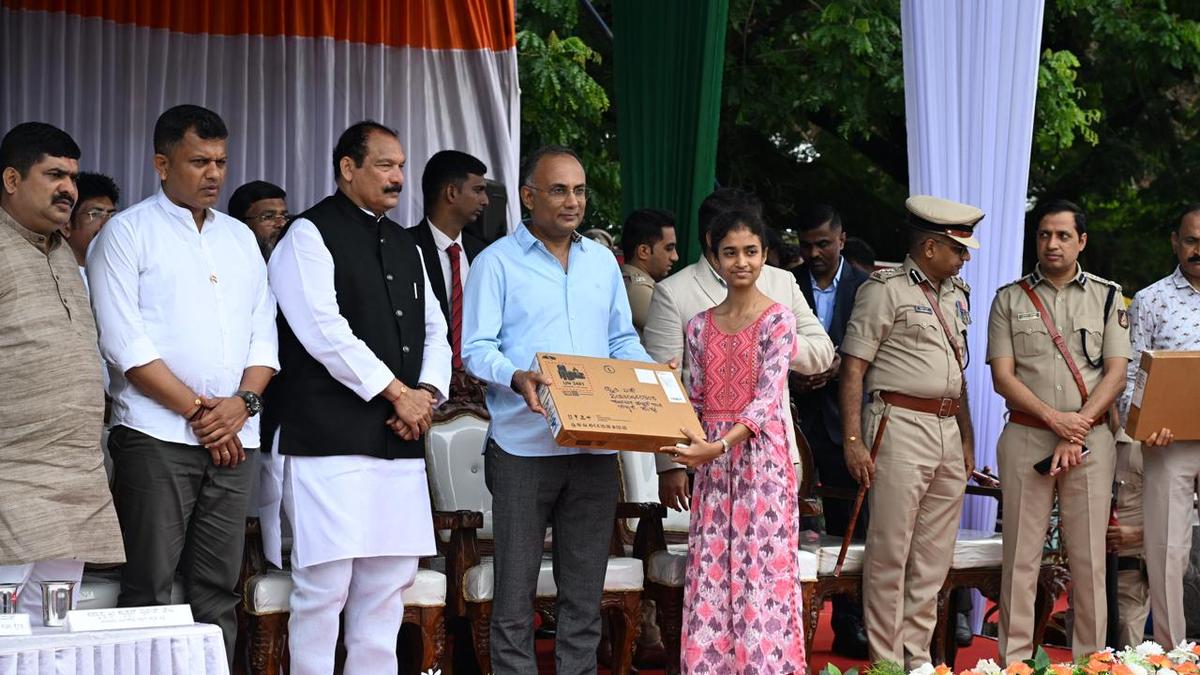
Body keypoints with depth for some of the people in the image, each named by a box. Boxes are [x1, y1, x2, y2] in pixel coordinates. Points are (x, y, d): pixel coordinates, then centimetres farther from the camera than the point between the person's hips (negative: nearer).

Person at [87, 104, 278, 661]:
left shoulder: (240, 238, 17)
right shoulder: (127, 232, 0)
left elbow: (264, 333, 14)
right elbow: (125, 343, -8)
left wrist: (243, 401, -5)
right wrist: (198, 410, -10)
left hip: (234, 437, 5)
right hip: (157, 434, -5)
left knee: (218, 588, 5)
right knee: (149, 589, -5)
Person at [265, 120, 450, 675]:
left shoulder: (404, 245, 20)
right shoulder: (309, 235, -3)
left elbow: (434, 331, 21)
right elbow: (325, 332, -13)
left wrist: (428, 393, 1)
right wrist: (398, 392, -10)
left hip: (399, 442, 7)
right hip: (331, 439, -7)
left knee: (388, 585, 8)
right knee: (324, 586, -8)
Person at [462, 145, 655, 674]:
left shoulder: (602, 261, 15)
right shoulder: (498, 262, -1)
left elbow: (623, 340, 18)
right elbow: (477, 348, -7)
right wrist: (517, 378, -26)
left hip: (595, 446, 5)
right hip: (524, 447, -4)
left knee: (585, 587, 9)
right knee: (515, 589, 0)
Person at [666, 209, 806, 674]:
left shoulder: (777, 320, -6)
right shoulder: (700, 325, 10)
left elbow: (767, 397, -15)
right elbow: (696, 400, 13)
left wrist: (720, 445, -27)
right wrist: (681, 441, -7)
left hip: (760, 457, -5)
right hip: (712, 463, 5)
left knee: (760, 574, -3)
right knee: (711, 576, 5)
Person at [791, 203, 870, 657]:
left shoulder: (865, 287, 5)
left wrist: (840, 366, -14)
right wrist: (789, 376, -11)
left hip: (843, 418, 0)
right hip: (797, 416, 0)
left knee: (848, 523, 5)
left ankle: (849, 625, 11)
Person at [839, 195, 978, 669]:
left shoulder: (955, 294, 18)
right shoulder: (885, 290, -5)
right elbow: (853, 369, -9)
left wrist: (966, 438, 19)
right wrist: (853, 441, -16)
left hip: (947, 430, 7)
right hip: (901, 426, -7)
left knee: (934, 558, 9)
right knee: (890, 553, -4)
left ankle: (917, 657, 17)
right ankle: (885, 660, 2)